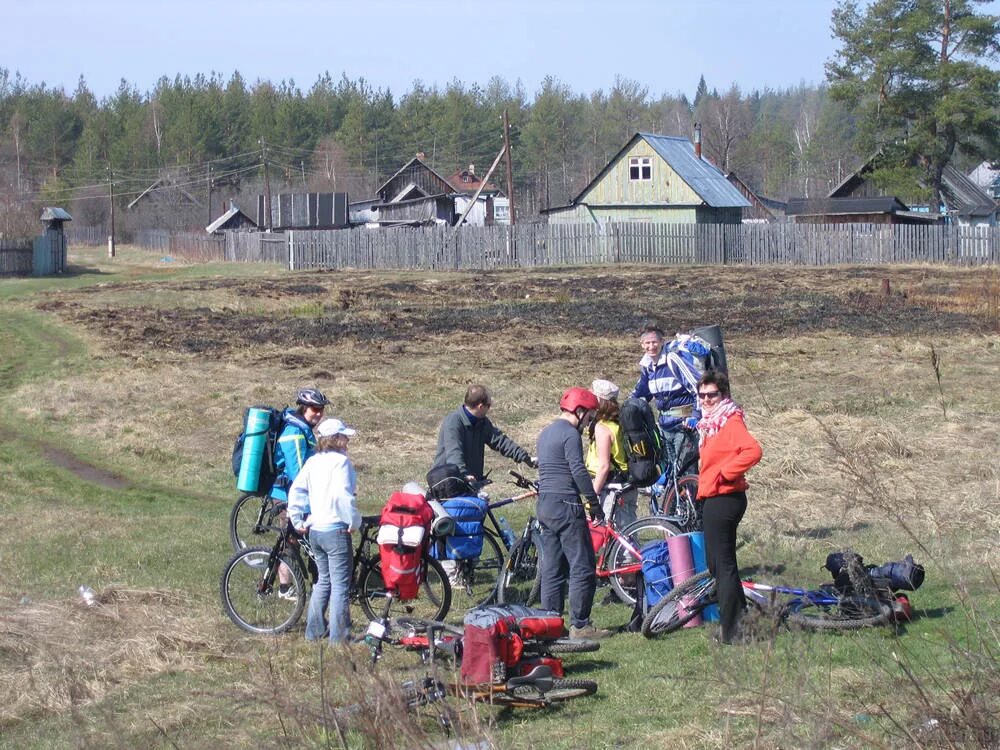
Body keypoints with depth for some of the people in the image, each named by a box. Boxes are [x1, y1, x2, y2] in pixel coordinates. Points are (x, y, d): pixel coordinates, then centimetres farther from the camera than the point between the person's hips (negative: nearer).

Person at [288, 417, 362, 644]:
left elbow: (296, 490, 9)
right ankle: (338, 637, -1)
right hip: (336, 530, -8)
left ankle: (313, 631, 23)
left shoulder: (312, 462, 9)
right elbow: (343, 495, -25)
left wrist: (297, 519, 14)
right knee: (340, 586, -2)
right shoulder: (340, 461, -13)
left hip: (315, 530, 8)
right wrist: (354, 521, -16)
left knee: (323, 581, 21)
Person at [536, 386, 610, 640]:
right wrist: (594, 502, -12)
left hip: (545, 505, 10)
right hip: (566, 506, -10)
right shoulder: (570, 434, -11)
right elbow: (578, 471, -19)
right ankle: (579, 625, -6)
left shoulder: (546, 433, 19)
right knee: (582, 568, -5)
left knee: (552, 570, 11)